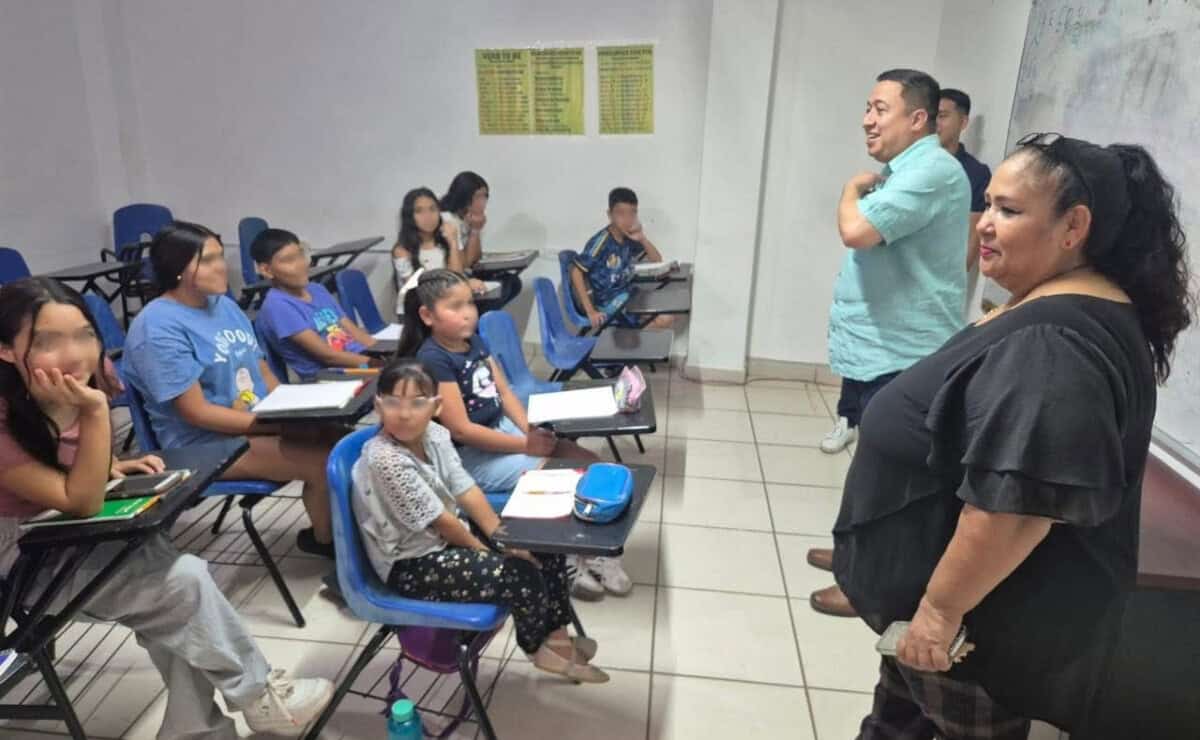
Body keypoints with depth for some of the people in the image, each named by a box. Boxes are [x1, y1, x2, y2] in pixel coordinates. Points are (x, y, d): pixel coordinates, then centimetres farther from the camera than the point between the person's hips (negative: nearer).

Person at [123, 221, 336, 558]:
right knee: (324, 461, -22)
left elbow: (263, 372, 13)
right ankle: (324, 539, 4)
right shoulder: (158, 328, -16)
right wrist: (276, 423, -22)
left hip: (260, 424, 8)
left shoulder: (224, 304, 9)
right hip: (208, 445, -8)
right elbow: (196, 413, -20)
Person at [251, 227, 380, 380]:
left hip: (360, 363, 8)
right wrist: (378, 362, -18)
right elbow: (326, 354, -14)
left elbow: (355, 332, 12)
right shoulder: (277, 305, -9)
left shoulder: (317, 290, 16)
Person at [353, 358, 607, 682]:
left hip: (449, 535, 9)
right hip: (411, 565, -8)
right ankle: (536, 646, 11)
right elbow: (439, 520, -22)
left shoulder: (434, 434, -5)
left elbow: (467, 491, -3)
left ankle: (556, 634, 15)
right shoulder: (385, 460, -29)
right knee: (522, 576, -19)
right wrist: (485, 550, -11)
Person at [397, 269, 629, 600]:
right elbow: (461, 430, -23)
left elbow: (505, 392, 9)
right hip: (468, 455, -8)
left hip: (503, 429, 8)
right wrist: (525, 445, -19)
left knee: (588, 463, -3)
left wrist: (531, 431, -8)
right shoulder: (432, 359, -20)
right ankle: (564, 562, 2)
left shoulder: (475, 341, 6)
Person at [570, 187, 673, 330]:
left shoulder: (630, 237, 0)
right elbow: (576, 272, -22)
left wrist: (643, 239, -13)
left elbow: (657, 260, 7)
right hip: (607, 303, -8)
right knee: (663, 320, -15)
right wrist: (590, 312, -24)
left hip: (627, 295, 8)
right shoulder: (601, 241, -21)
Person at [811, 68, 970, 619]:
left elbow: (856, 230, -31)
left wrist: (853, 189, -11)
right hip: (877, 348, 10)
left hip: (902, 357, -10)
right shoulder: (901, 171, 15)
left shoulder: (931, 171, -19)